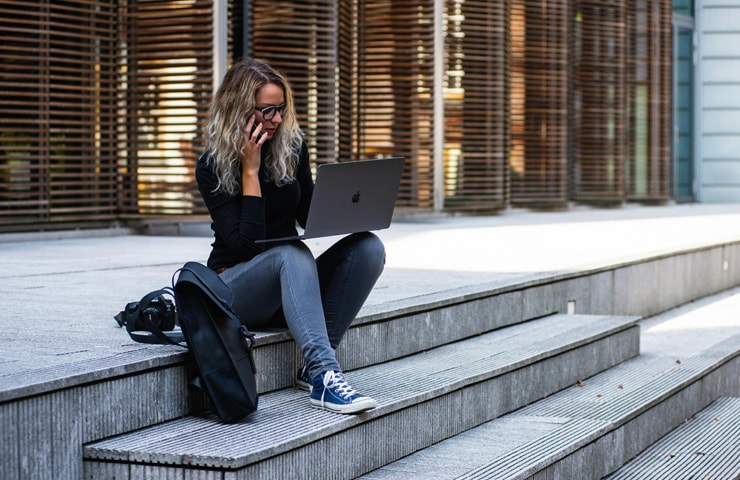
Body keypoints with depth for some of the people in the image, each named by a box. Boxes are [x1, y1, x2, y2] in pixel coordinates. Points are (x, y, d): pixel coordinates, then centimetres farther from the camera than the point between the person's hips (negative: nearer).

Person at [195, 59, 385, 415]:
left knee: (368, 247, -20)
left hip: (290, 286, 5)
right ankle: (325, 375, -50)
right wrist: (250, 170, -21)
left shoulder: (291, 146, 3)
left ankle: (314, 367, -26)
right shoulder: (212, 167, -11)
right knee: (292, 252, -37)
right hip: (235, 287, -5)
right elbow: (245, 244, -20)